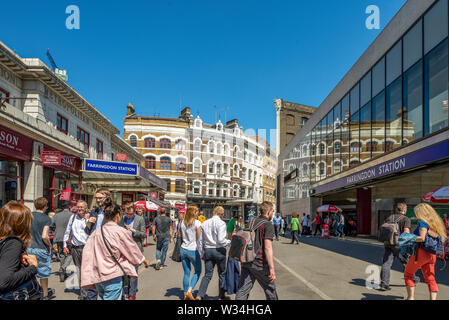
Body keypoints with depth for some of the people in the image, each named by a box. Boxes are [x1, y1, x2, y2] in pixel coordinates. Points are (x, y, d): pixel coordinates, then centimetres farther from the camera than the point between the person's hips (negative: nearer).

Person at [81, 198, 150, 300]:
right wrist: (145, 261, 18)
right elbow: (133, 250, 0)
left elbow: (87, 254, 1)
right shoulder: (121, 232, -12)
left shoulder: (96, 232, 2)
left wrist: (87, 279, 8)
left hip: (97, 277, 6)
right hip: (113, 278, -6)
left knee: (104, 297, 18)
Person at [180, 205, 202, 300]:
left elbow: (182, 236, 12)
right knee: (198, 271, 13)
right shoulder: (197, 223, -12)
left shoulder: (182, 223, 5)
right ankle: (189, 290, 0)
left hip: (183, 249, 5)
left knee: (186, 273, 13)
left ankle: (185, 294, 16)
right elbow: (199, 238, -8)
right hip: (193, 250, -5)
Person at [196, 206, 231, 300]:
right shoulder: (221, 223, -11)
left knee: (207, 274, 10)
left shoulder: (205, 223, 6)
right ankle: (221, 296, 21)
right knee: (222, 274, 12)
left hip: (207, 250, 4)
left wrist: (201, 254, 17)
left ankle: (199, 295, 1)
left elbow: (200, 241, 10)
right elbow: (221, 240, -19)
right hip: (219, 250, -4)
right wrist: (230, 242, -3)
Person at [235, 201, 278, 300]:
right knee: (270, 288, 14)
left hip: (246, 262, 6)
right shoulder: (268, 225, -12)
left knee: (242, 291, 6)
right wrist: (272, 268, -21)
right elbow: (268, 248, -21)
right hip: (259, 264, -6)